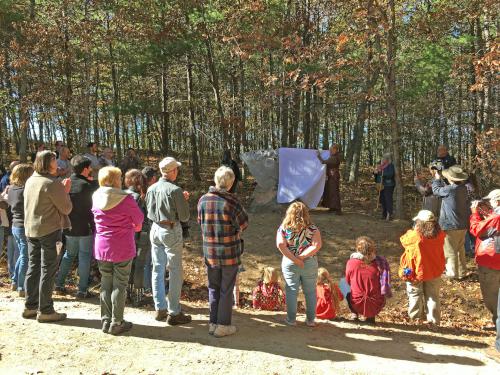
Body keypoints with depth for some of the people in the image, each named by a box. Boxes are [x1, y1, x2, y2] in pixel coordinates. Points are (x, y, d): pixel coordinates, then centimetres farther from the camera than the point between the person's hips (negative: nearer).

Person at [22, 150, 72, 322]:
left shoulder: (30, 181, 8)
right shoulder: (53, 183, -17)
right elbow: (66, 209, -14)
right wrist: (66, 192, -1)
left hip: (31, 230, 8)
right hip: (49, 230, -8)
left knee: (33, 267, 15)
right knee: (48, 270, 0)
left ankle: (30, 306, 24)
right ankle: (45, 310, 7)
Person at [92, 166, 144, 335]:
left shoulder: (96, 198, -1)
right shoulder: (125, 199, -17)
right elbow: (139, 219, -6)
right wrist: (133, 225, 17)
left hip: (102, 246, 5)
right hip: (122, 248, -5)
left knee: (105, 284, 14)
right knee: (119, 285, 5)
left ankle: (106, 321, 22)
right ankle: (116, 323, 12)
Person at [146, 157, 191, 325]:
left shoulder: (151, 189, 3)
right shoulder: (175, 190, -17)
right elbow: (184, 217, -14)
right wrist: (184, 201, 4)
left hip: (155, 229, 7)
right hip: (171, 231, -7)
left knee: (158, 269, 14)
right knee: (175, 272, 2)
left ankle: (160, 308, 24)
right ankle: (174, 313, 7)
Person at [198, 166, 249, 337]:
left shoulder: (203, 200, -2)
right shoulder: (231, 201, -17)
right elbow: (243, 224, -9)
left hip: (209, 252, 4)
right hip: (229, 252, -4)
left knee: (213, 288, 17)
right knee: (226, 290, 8)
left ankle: (213, 323, 25)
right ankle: (223, 325, 16)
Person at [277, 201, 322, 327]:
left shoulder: (283, 228, -4)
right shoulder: (312, 228, -5)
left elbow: (280, 245, -17)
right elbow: (317, 245, -18)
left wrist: (294, 259, -15)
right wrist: (301, 257, -16)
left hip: (289, 264, 0)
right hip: (309, 264, 0)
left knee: (291, 291, 11)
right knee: (310, 292, 13)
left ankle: (291, 319, 19)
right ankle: (311, 320, 22)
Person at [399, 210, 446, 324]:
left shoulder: (414, 236, -25)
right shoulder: (439, 236, -12)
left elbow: (403, 239, -4)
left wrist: (412, 230, 7)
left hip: (416, 272, -3)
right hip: (434, 272, 3)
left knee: (415, 295, 17)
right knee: (433, 296, 16)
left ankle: (416, 317, 29)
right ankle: (433, 319, 20)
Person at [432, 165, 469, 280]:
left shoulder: (450, 189, -22)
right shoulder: (463, 188, 1)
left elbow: (436, 190, -3)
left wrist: (437, 179, 13)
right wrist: (440, 180, 20)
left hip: (451, 225, -8)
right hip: (463, 225, 8)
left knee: (451, 251, 6)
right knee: (460, 249, 20)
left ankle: (453, 273, 15)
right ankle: (462, 271, 29)